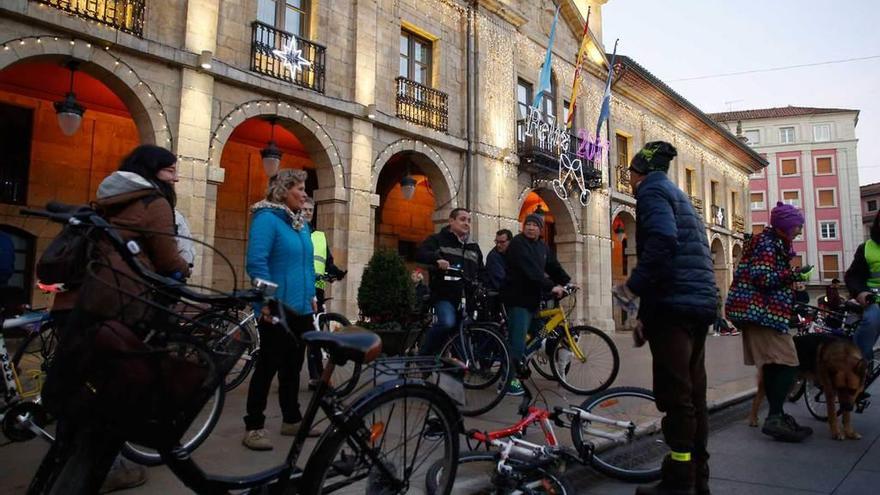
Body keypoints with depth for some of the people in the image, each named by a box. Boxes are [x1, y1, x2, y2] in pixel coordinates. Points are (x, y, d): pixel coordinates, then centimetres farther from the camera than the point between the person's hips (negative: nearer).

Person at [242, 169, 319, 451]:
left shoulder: (302, 223, 15)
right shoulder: (267, 218, -12)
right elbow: (256, 262, -21)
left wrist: (312, 295, 16)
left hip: (301, 309, 8)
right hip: (278, 309, -8)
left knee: (293, 366, 15)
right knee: (268, 366, 0)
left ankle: (292, 419, 27)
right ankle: (254, 427, 11)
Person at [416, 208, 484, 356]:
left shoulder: (473, 247, 21)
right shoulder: (438, 239, 4)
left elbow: (481, 272, 27)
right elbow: (420, 253, -13)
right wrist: (437, 259, -32)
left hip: (466, 298, 6)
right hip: (444, 295, -6)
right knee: (447, 323, -31)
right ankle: (425, 355, -11)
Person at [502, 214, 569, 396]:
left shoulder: (542, 246, 16)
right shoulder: (518, 243, -12)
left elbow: (553, 266, 13)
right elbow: (531, 270, -23)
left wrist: (567, 282, 0)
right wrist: (551, 286, -27)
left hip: (532, 297, 9)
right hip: (517, 298, -9)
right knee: (517, 339, -12)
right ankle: (508, 381, -7)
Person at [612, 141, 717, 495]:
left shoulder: (651, 189, -2)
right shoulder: (678, 195, 26)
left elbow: (662, 240, -24)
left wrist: (634, 285, -17)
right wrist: (647, 314, 23)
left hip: (676, 304, -10)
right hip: (700, 302, 10)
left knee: (675, 396, -6)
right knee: (692, 393, 13)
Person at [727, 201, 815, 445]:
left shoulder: (772, 242, 21)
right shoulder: (768, 243, -10)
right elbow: (763, 278, -20)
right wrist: (794, 274, -12)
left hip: (761, 313, 11)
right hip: (763, 313, -11)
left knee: (773, 366, 10)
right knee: (788, 364, -13)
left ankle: (777, 417, 15)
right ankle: (774, 418, -12)